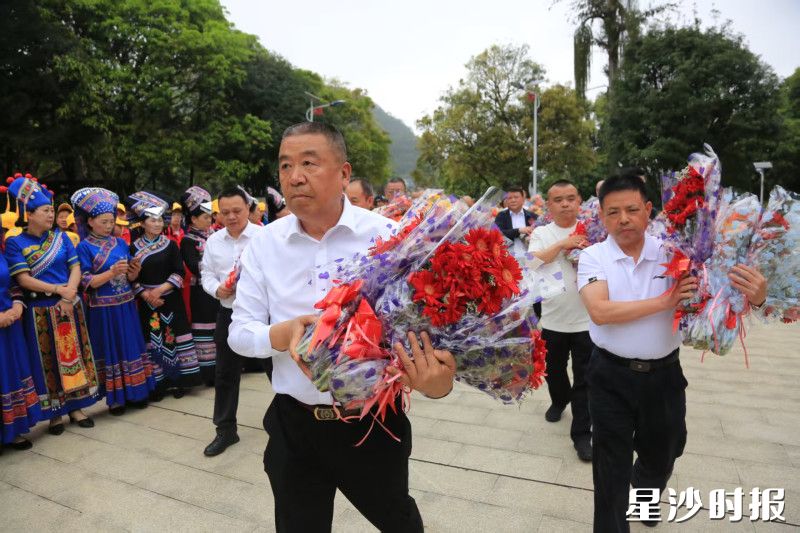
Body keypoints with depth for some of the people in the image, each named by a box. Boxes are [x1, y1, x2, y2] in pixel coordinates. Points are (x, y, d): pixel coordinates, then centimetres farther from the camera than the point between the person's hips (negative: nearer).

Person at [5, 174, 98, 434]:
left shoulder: (61, 237, 6)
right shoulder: (15, 243, -3)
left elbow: (76, 268, 1)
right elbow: (23, 279, -11)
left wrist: (68, 296, -14)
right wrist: (58, 289, -18)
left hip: (69, 307, 3)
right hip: (39, 312, -3)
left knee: (73, 354, 8)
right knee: (47, 361, 6)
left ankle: (75, 406, 20)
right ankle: (55, 412, 18)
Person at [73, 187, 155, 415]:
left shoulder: (120, 243, 7)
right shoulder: (84, 247, -6)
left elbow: (130, 278, 9)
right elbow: (86, 282, -13)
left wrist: (135, 271, -12)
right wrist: (112, 272, -23)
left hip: (126, 305, 4)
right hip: (103, 308, -4)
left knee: (131, 345, 8)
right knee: (110, 349, 4)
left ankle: (135, 392, 19)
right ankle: (115, 398, 15)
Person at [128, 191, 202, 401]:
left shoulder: (170, 245, 1)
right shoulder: (134, 248, 2)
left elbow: (178, 273, -4)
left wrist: (159, 290, -14)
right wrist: (146, 294, -13)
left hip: (171, 299, 0)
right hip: (147, 301, 0)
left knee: (173, 337, 2)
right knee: (152, 340, 4)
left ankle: (177, 380, 13)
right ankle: (157, 383, 14)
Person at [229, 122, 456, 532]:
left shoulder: (386, 235, -11)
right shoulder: (264, 243, -3)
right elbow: (239, 332, -1)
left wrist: (437, 379, -34)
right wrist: (283, 334, -23)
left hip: (373, 423, -1)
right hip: (293, 426, 2)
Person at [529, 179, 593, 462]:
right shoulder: (541, 234, -1)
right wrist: (562, 244, -23)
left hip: (586, 320, -1)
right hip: (553, 319, 1)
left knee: (584, 380, 4)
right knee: (554, 370, 21)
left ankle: (581, 433, 15)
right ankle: (559, 400, 50)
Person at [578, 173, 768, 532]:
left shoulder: (671, 253, -5)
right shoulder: (593, 257, -11)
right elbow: (600, 312, -24)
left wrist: (754, 297, -26)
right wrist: (665, 301, -24)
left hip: (663, 376, 3)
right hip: (611, 377, -3)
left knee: (660, 459, 27)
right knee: (611, 469, 9)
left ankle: (644, 499, 60)